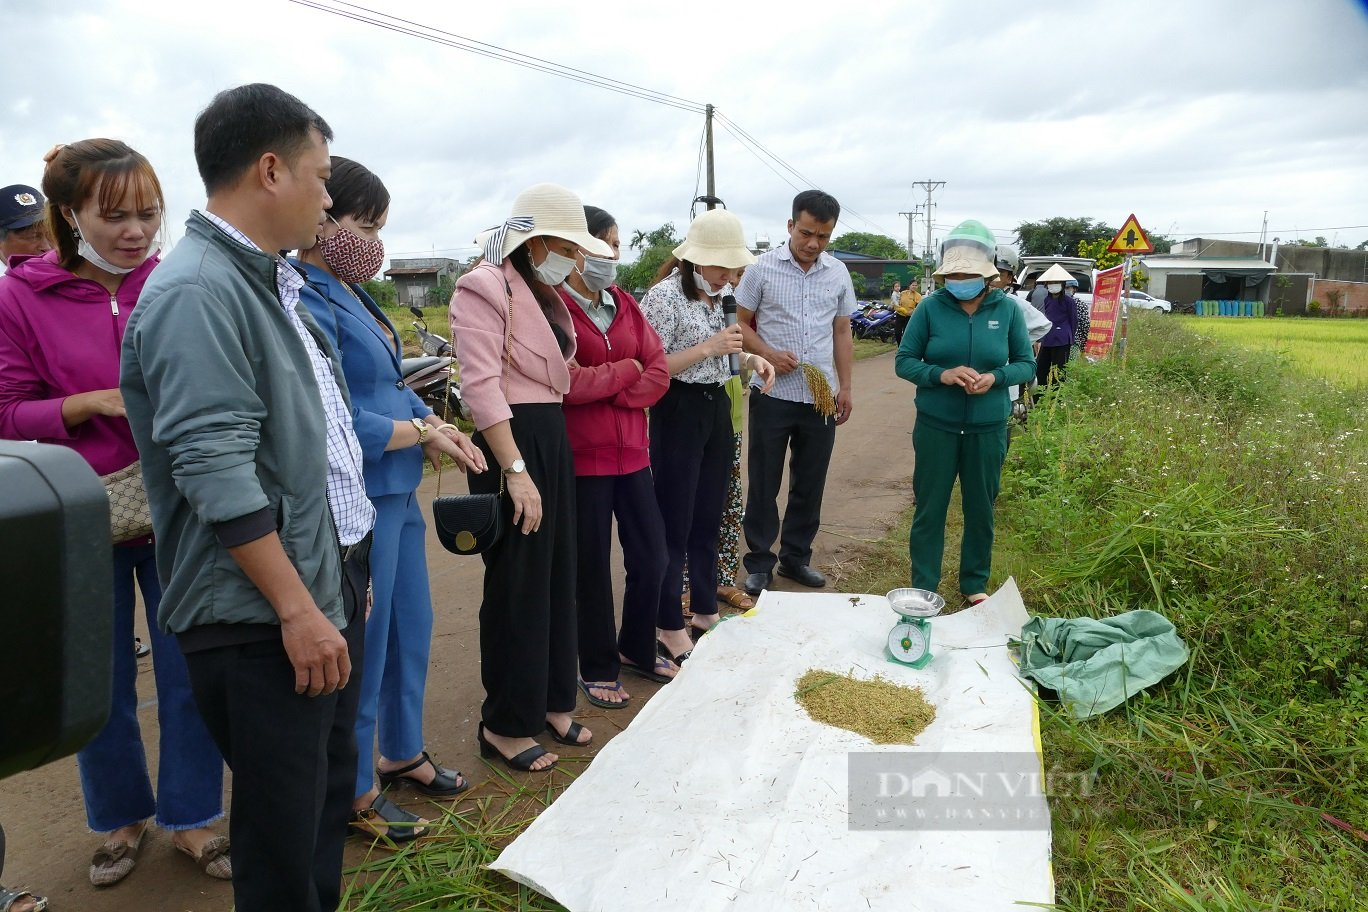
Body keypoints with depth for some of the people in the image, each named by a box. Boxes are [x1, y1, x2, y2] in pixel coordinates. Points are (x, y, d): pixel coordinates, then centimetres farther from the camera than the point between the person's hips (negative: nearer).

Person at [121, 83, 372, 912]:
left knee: (330, 796, 20)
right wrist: (297, 610, -20)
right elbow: (216, 472, -24)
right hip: (265, 619, -9)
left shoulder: (270, 283, 14)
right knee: (284, 838, 5)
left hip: (327, 591, 9)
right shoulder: (197, 292, -17)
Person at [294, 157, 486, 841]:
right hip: (361, 498, -9)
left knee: (412, 629, 20)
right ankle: (356, 791, 26)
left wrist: (436, 426, -1)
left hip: (399, 492, 9)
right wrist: (425, 431, -12)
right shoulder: (309, 301, -19)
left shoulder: (350, 292, 10)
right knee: (365, 645, 6)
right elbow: (341, 424, -23)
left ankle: (402, 753, 40)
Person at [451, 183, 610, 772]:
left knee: (557, 576, 15)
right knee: (518, 586, -1)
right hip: (512, 442, -9)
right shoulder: (485, 287, -11)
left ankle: (551, 702, 31)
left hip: (554, 438, 9)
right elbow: (482, 386, -20)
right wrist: (515, 471, -23)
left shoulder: (545, 293, 16)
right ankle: (505, 726, 15)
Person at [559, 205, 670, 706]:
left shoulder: (625, 304, 11)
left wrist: (605, 391, -12)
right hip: (582, 456, -6)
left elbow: (659, 373, 3)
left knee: (651, 557, 12)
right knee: (593, 567, 7)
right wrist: (626, 370, -7)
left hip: (632, 450, 6)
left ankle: (635, 647, 36)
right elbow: (568, 384, -20)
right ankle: (597, 670, 25)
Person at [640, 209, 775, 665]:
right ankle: (671, 632, 13)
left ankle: (705, 612, 32)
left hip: (717, 407, 8)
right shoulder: (665, 295, -17)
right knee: (674, 525, 0)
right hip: (679, 410, -8)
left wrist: (751, 358, -1)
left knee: (709, 519, 17)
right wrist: (709, 347, -24)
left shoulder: (723, 292, 8)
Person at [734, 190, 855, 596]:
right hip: (773, 395, -3)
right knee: (764, 484, 5)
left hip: (821, 397, 3)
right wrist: (769, 354, -16)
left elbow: (842, 333, 12)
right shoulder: (763, 268, -5)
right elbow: (742, 324, 0)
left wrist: (845, 387, 8)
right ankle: (759, 563, 18)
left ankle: (796, 557, 27)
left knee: (810, 484, 11)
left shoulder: (838, 273, 6)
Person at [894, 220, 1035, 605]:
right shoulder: (931, 306, -8)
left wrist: (996, 377, -18)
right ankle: (923, 589, 22)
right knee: (929, 509, 7)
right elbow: (904, 361, -5)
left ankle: (976, 583, 34)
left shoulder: (1007, 308, -4)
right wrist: (941, 374, -23)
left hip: (988, 429, 1)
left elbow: (1027, 364, 2)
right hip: (936, 427, -1)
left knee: (981, 510, 14)